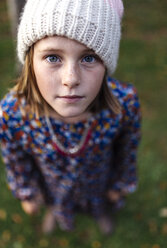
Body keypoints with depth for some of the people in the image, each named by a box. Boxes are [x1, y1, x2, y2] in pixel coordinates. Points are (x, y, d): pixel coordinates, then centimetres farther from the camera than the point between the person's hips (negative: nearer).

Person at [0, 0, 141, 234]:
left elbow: (127, 151, -15)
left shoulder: (124, 103, -38)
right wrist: (27, 194, 2)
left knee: (100, 200, 35)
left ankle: (102, 210, 72)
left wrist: (120, 184, 2)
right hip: (53, 183, 0)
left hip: (100, 177, 1)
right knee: (56, 199, 35)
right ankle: (55, 210, 72)